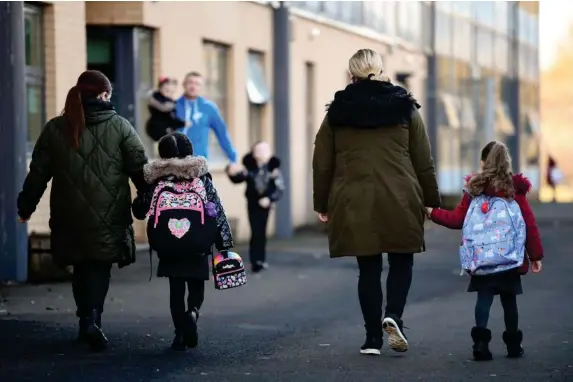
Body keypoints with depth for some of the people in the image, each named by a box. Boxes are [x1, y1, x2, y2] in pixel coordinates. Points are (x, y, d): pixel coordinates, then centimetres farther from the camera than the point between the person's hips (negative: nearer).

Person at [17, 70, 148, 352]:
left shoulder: (55, 128, 4)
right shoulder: (119, 126, -2)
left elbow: (38, 172, 7)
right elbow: (140, 169, -4)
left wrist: (26, 205, 16)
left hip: (70, 217, 2)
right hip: (108, 217, -2)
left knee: (81, 267, 17)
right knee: (100, 266, 3)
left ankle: (86, 320, 16)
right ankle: (92, 317, -16)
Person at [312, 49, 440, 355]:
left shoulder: (337, 112, 5)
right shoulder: (405, 108, 4)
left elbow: (322, 164, 7)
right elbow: (424, 163, 5)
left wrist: (321, 204, 16)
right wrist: (432, 201, 14)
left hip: (355, 204, 1)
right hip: (400, 202, -1)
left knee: (369, 268, 9)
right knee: (401, 261, 15)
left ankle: (373, 338, 9)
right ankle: (393, 315, -9)